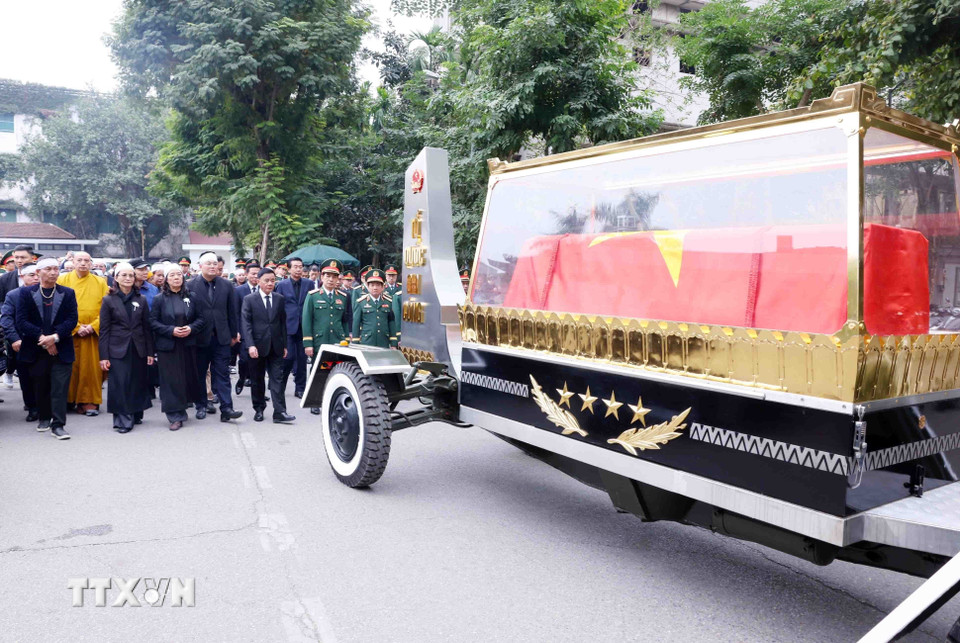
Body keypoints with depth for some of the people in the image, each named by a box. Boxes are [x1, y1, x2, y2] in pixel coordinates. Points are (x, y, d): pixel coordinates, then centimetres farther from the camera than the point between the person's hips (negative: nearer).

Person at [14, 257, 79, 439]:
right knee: (40, 387, 12)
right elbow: (21, 321, -4)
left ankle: (58, 424, -1)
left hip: (61, 349, -1)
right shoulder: (26, 292, 4)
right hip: (35, 350, 1)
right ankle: (44, 418, 29)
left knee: (60, 388, -4)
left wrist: (55, 337, -15)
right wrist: (41, 337, -14)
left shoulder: (68, 293, 5)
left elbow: (72, 320, -2)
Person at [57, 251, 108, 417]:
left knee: (92, 367, -1)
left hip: (93, 333, 1)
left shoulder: (100, 282, 8)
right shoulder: (63, 280, 5)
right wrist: (76, 327, -11)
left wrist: (93, 326, -9)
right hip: (70, 333, 0)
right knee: (72, 367, 1)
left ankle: (90, 401, 4)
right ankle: (71, 400, 11)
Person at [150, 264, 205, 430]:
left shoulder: (190, 297, 5)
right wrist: (171, 330, -15)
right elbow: (153, 322, -2)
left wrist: (191, 328, -12)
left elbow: (200, 318, 6)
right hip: (167, 346, -2)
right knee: (171, 380, -1)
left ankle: (181, 410, 26)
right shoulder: (159, 299, 0)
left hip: (188, 344, 2)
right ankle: (175, 416, 5)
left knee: (188, 378, 6)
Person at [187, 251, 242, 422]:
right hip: (199, 337, -1)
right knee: (199, 374, 10)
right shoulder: (190, 285, -2)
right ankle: (201, 406, 22)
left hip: (221, 337, 1)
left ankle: (226, 409, -2)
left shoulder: (226, 285, 5)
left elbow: (232, 311, 8)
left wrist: (234, 334, 8)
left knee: (222, 374, -1)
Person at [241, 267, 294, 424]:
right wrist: (250, 345, -16)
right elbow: (245, 324, -7)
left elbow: (283, 322, 10)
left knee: (277, 379, -3)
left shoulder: (279, 299, 8)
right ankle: (259, 409, 22)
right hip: (257, 346, -2)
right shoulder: (249, 299, -2)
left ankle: (279, 412, -5)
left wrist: (284, 345, 7)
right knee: (257, 380, 9)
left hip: (276, 346, 2)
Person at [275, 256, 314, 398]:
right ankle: (280, 386, 12)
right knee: (289, 357, -5)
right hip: (288, 326, -2)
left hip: (304, 326, 2)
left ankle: (300, 388, 15)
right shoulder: (282, 285, 4)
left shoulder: (309, 284, 6)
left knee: (302, 358, 5)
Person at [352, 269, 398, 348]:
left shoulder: (388, 302, 8)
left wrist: (393, 344, 5)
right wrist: (355, 344, 0)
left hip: (384, 343, 2)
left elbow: (392, 323, 8)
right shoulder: (360, 302, 2)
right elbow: (356, 323, 2)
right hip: (366, 342, -2)